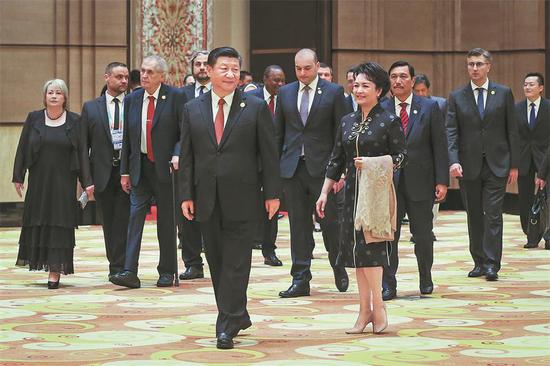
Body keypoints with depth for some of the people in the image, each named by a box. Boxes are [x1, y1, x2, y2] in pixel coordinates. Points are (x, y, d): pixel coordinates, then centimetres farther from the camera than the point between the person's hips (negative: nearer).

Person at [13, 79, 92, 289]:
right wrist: (18, 177, 2)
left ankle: (55, 271, -5)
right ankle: (38, 260, 22)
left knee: (60, 223, -5)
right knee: (37, 221, 6)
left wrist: (86, 181, -6)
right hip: (39, 181, 2)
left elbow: (82, 152, -1)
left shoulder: (74, 121, 2)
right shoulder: (34, 119, 5)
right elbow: (22, 149, 7)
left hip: (63, 182, -2)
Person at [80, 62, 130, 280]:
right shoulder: (91, 108, 7)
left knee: (124, 220, -7)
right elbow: (83, 145, 5)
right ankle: (117, 266, 18)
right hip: (103, 172, 2)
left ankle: (119, 268, -5)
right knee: (109, 222, 8)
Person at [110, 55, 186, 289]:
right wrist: (124, 171, 8)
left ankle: (167, 272, 15)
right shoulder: (132, 100, 8)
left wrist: (178, 155, -20)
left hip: (165, 168, -3)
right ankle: (130, 272, -8)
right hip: (140, 167, 3)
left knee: (166, 221, 5)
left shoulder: (175, 97, -4)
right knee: (135, 216, -4)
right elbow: (126, 138, 11)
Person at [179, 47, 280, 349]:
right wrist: (186, 195, 2)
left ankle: (227, 325, -4)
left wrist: (272, 193, -3)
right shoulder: (192, 109, 8)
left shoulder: (256, 108, 0)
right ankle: (238, 316, 22)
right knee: (216, 262, 9)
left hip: (241, 198, -3)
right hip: (207, 198, 4)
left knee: (236, 262, -5)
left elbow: (269, 153, 0)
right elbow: (187, 156, 8)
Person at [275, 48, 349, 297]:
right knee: (298, 225, 4)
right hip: (292, 167, 3)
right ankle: (300, 280, 8)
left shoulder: (334, 92, 0)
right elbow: (278, 132, 13)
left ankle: (339, 269, 26)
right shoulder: (285, 93, 10)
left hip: (322, 167, -3)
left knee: (330, 221, 2)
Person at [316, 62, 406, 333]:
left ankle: (377, 306, -1)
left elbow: (401, 157, -7)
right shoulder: (347, 121, 12)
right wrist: (324, 192, 9)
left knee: (368, 245, -13)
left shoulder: (390, 121, -5)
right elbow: (336, 159, 13)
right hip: (353, 191, 6)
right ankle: (366, 310, 10)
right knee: (355, 248, 5)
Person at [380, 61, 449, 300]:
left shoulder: (430, 108, 1)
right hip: (388, 182, 0)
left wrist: (442, 181, -5)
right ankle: (388, 286, 3)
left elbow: (440, 146, 0)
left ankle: (426, 280, 28)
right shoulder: (380, 110, 4)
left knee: (423, 235, 9)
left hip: (420, 182, 0)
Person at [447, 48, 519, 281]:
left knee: (493, 215, -7)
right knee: (474, 216, 8)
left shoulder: (504, 94, 3)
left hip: (496, 165, -2)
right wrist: (453, 161, -17)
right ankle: (479, 262, 17)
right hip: (469, 166, 2)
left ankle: (491, 264, -7)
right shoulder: (456, 97, 4)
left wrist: (514, 165, 0)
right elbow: (451, 132, -2)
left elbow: (512, 130, 4)